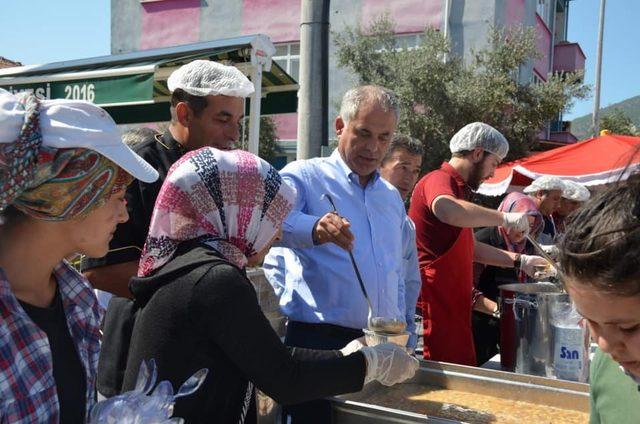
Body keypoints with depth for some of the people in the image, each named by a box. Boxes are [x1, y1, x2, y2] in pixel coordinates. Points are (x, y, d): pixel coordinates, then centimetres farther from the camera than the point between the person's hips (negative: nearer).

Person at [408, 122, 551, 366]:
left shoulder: (458, 189, 23)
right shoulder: (439, 180, -10)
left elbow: (470, 249, 28)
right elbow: (445, 208, -36)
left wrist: (519, 261, 22)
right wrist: (503, 218, -26)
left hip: (454, 308, 10)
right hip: (435, 308, -10)